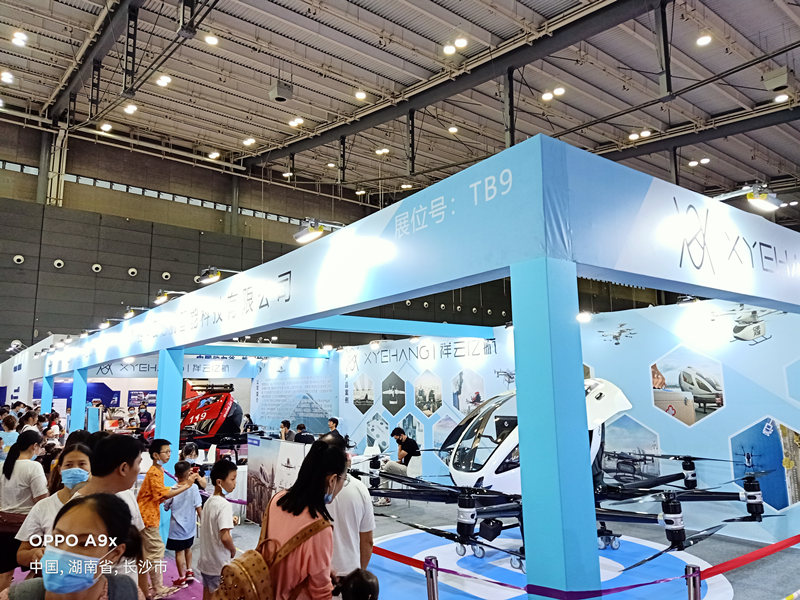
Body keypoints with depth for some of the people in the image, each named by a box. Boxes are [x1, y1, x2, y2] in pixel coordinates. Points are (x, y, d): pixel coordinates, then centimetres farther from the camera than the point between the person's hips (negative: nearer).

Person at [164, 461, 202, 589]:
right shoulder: (193, 488, -14)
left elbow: (166, 507, -2)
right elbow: (198, 507, -10)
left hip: (177, 528, -2)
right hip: (190, 526, 2)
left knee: (179, 552, 9)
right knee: (188, 548, 24)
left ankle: (182, 578, 17)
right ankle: (189, 571, 33)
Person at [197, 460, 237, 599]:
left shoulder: (208, 501, 5)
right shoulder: (224, 505, -22)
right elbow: (224, 537, -27)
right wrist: (233, 550, -10)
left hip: (205, 560, 8)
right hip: (219, 564, -8)